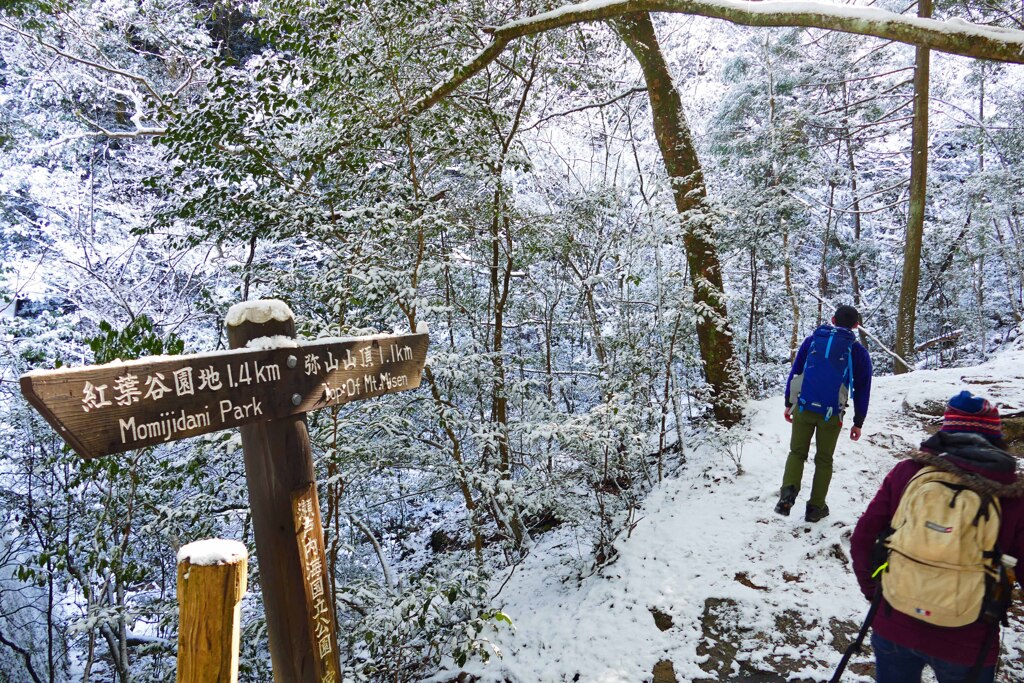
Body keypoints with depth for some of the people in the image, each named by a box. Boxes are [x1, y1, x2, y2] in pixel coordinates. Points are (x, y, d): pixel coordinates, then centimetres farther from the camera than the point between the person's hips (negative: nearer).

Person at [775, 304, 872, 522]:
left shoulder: (812, 340, 8)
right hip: (831, 414, -1)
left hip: (802, 408, 1)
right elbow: (863, 390, 8)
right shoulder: (858, 351, 5)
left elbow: (795, 371, 8)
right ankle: (816, 507, 16)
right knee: (824, 460, 13)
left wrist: (789, 403, 14)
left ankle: (788, 491, -11)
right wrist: (858, 422, 14)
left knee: (797, 452, 13)